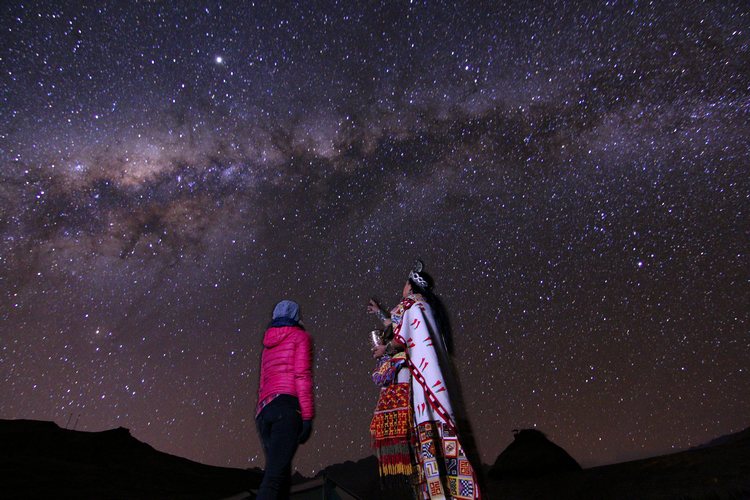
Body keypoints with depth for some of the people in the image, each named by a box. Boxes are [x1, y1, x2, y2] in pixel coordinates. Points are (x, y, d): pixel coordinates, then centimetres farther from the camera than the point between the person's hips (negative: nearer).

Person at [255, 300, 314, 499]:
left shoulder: (268, 344, 27)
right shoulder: (300, 336, 7)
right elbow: (302, 375, -7)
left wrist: (263, 414, 22)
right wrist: (308, 417, -10)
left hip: (264, 410, 7)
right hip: (288, 406, -7)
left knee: (283, 477, 9)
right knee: (275, 475, -13)